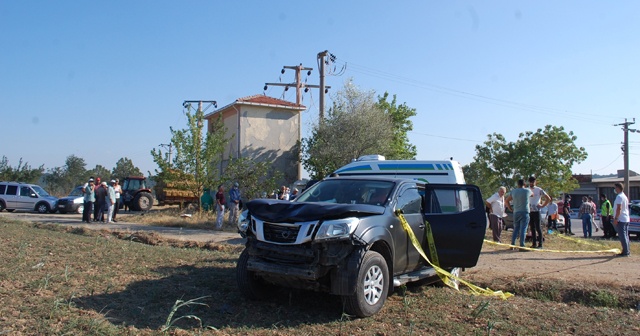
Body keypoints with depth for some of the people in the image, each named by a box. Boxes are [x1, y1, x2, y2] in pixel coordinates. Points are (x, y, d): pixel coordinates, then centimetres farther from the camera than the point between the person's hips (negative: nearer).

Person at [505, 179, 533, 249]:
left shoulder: (513, 191, 7)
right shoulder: (527, 190, -2)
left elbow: (506, 201, 12)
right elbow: (532, 195, 20)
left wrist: (511, 209, 14)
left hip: (516, 212, 4)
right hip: (524, 212, -4)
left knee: (516, 229, 13)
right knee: (523, 230, -6)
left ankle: (512, 244, 11)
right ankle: (522, 246, -9)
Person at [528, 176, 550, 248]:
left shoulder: (539, 190, -2)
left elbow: (548, 198, 0)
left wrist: (542, 205, -5)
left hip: (536, 211, -5)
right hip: (529, 211, 5)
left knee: (538, 228, -6)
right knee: (532, 228, 8)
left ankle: (540, 244, -3)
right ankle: (534, 244, 12)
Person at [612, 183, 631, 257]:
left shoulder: (619, 196, -15)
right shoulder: (625, 196, 16)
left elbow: (619, 208, -22)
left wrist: (616, 218, -21)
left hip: (620, 219, -10)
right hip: (626, 219, 10)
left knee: (622, 236, -7)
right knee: (626, 236, 12)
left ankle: (625, 252, -6)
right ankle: (627, 251, 16)